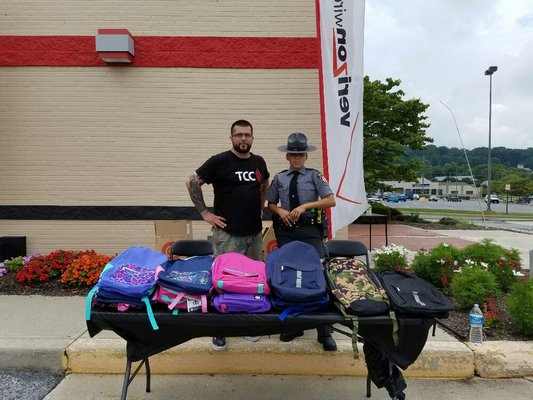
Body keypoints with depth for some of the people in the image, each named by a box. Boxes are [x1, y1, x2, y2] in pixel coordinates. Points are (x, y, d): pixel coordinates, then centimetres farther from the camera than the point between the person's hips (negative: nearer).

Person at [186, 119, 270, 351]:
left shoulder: (259, 162, 8)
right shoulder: (219, 161, -9)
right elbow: (192, 183, -8)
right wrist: (205, 213, -9)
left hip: (254, 233, 6)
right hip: (227, 234, -5)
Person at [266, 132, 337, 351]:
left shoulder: (314, 175, 1)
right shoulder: (279, 178, 8)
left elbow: (331, 200, -7)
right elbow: (271, 204, 16)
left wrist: (306, 206, -17)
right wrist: (280, 211, -6)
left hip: (310, 230, -3)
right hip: (286, 231, 3)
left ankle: (324, 331, 5)